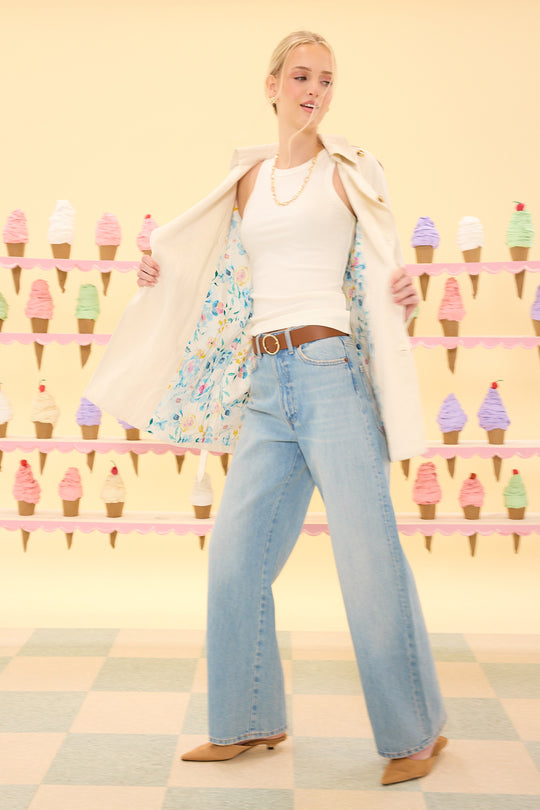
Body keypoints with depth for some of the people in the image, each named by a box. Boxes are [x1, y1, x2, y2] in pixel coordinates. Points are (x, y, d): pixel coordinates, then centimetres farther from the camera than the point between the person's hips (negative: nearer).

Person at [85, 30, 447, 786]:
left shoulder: (352, 170, 5)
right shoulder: (247, 179, 17)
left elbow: (380, 269, 4)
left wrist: (402, 293, -17)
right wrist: (161, 272, 10)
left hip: (329, 368, -5)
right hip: (264, 384, 5)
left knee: (368, 552, -4)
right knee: (235, 554, 5)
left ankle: (416, 732, 12)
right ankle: (249, 722, 23)